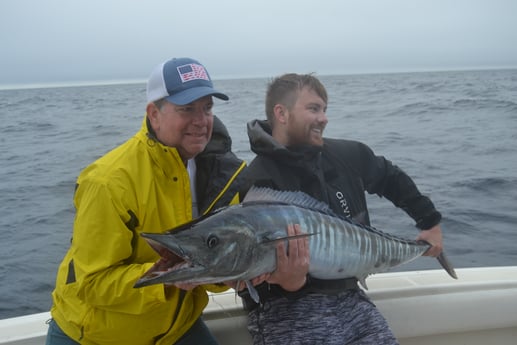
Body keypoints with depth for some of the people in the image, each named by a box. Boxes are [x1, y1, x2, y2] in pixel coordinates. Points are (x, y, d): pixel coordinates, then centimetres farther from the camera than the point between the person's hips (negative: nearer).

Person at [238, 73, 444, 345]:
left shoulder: (347, 155, 5)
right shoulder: (258, 183, -14)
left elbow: (392, 179, 24)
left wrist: (431, 221, 24)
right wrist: (289, 280, -37)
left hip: (350, 297, 6)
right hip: (287, 311, -6)